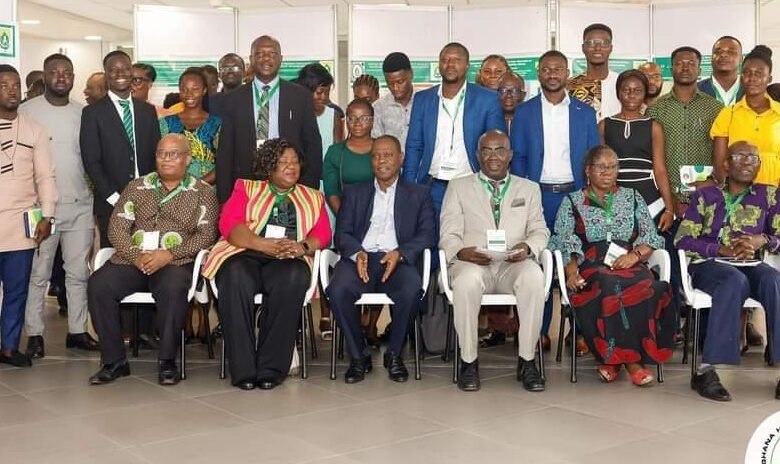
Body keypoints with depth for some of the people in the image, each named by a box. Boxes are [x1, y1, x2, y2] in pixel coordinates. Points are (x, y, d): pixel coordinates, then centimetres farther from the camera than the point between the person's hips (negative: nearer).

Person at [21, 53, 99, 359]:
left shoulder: (83, 113, 9)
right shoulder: (28, 111, 0)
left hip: (80, 206, 3)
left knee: (79, 272, 8)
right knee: (37, 274, 2)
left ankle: (77, 331, 17)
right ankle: (35, 334, 11)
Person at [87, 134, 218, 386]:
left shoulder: (203, 192, 9)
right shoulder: (137, 187, 17)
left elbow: (206, 235, -2)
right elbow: (117, 226, 9)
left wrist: (169, 254, -15)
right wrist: (135, 255, -10)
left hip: (176, 263, -3)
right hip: (132, 260, 3)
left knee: (173, 287, -36)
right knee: (98, 284, -24)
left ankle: (167, 361, -19)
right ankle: (114, 360, -12)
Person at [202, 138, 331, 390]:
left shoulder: (313, 197, 26)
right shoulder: (246, 188, 20)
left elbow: (323, 233, 11)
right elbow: (228, 224, 3)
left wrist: (303, 247, -14)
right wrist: (265, 245, -14)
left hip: (288, 261, 1)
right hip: (245, 254, 0)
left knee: (294, 278, -36)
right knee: (236, 277, -37)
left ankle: (271, 368, -31)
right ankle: (243, 370, -33)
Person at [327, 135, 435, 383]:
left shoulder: (418, 194, 18)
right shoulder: (354, 192, 22)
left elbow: (426, 235, 6)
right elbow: (342, 233, 11)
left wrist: (400, 253, -14)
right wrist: (357, 253, -12)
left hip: (398, 260, -1)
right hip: (360, 258, 1)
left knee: (412, 290, -34)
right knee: (338, 290, -31)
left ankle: (394, 353, -8)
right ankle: (359, 355, -10)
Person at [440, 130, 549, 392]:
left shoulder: (529, 189, 24)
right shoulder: (458, 187, 18)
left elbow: (540, 231, 14)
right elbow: (448, 235, 9)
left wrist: (528, 247, -10)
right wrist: (461, 251, -15)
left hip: (514, 264, 1)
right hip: (472, 263, -1)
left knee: (534, 277, -34)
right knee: (466, 280, -37)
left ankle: (526, 360, -22)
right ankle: (468, 361, -22)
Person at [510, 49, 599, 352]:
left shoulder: (585, 113, 9)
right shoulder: (524, 113, 6)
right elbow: (518, 158, 5)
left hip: (575, 194, 1)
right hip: (538, 195, 0)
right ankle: (539, 331, 10)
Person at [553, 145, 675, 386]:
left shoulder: (632, 197, 22)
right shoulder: (572, 202, 17)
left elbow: (652, 238, 14)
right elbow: (565, 244, 5)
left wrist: (634, 255, -8)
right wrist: (572, 272, -13)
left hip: (631, 266, 2)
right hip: (590, 270, -2)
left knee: (645, 288, -34)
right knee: (609, 287, -37)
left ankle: (613, 357, -25)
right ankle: (631, 360, -26)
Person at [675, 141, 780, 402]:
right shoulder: (705, 195, 10)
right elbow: (683, 239, 2)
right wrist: (723, 249, -10)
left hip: (750, 265, 2)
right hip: (708, 264, -2)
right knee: (735, 279, -37)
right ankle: (706, 370, -38)